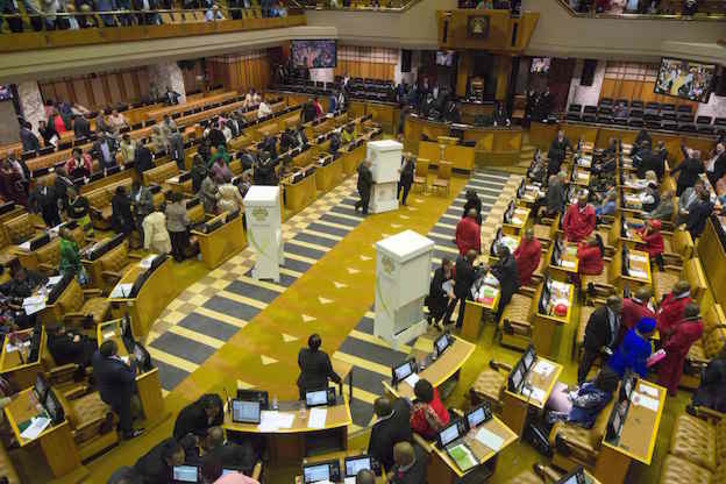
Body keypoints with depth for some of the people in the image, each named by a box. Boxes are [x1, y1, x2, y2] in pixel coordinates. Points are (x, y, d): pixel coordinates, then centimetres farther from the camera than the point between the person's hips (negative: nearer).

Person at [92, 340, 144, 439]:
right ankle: (128, 432, 49)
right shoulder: (116, 368, -46)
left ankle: (122, 423, 61)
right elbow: (131, 377, -26)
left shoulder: (96, 355, -26)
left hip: (104, 390, 7)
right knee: (125, 412, 23)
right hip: (117, 394, -7)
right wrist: (132, 362, -13)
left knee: (119, 409, 35)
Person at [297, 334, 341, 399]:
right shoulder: (324, 356, -28)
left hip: (304, 385, 3)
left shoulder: (302, 352, -20)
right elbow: (330, 372, -15)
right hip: (319, 386, -3)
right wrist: (338, 380, 4)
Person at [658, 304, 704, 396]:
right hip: (683, 351, 7)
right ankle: (673, 390, 43)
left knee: (666, 369, 16)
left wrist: (665, 346, -14)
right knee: (677, 370, 25)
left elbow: (674, 343, -30)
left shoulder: (684, 327, -41)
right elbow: (698, 337, 5)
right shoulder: (699, 325, -16)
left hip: (673, 351, -7)